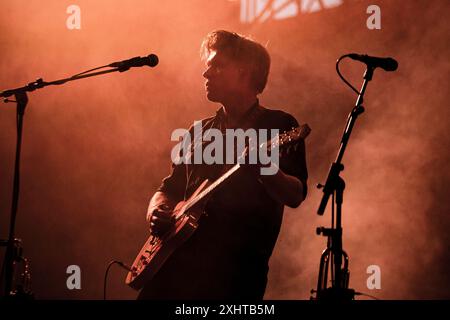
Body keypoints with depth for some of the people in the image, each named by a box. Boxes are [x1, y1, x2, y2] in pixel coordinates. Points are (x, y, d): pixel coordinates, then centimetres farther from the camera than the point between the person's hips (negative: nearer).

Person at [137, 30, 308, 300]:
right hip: (178, 256, 5)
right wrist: (157, 212, 1)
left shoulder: (280, 126, 5)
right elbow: (169, 188, 24)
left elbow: (296, 196, -7)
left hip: (236, 267, -5)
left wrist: (264, 170, -28)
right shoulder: (200, 132, 22)